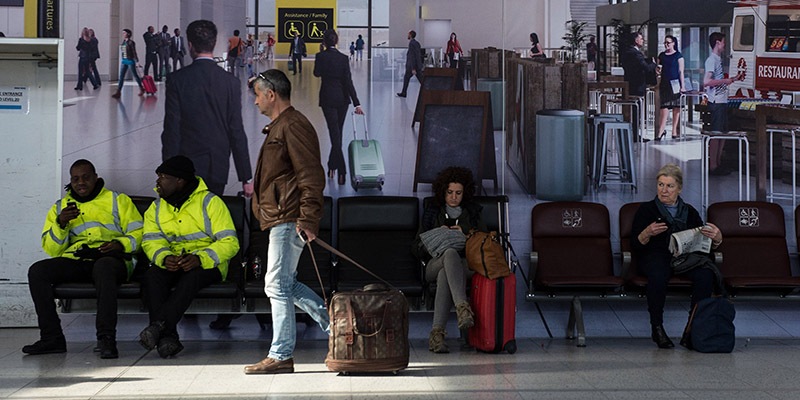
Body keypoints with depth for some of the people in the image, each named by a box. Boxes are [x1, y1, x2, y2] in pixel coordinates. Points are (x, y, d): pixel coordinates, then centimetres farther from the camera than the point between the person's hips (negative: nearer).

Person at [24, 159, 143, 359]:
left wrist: (120, 244, -13)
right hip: (73, 259, 4)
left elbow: (138, 234, 9)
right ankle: (52, 338, -22)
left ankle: (107, 338, -43)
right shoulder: (60, 207, 22)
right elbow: (52, 249, 13)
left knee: (104, 267, -41)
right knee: (37, 271, -24)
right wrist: (61, 223, -5)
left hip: (110, 258, -4)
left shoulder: (118, 200, 16)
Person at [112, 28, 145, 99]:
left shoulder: (131, 42, -12)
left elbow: (134, 52, -14)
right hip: (124, 61, 7)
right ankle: (118, 92, -4)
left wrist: (137, 61, -16)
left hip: (130, 61, -7)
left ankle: (141, 89, 23)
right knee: (121, 76, -1)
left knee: (135, 75, 6)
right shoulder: (123, 42, 10)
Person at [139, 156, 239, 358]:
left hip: (207, 264, -4)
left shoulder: (211, 202, -4)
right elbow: (151, 241, 1)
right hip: (171, 264, 4)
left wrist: (200, 258, -27)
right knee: (152, 275, -29)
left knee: (192, 276, -38)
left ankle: (159, 325, -46)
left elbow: (229, 242, -11)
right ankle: (167, 337, -39)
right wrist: (164, 257, -23)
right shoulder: (156, 208, 13)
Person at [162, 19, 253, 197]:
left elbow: (171, 130, -7)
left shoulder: (177, 79, -6)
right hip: (219, 169, 2)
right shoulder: (231, 82, -1)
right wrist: (246, 178, 3)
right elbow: (237, 132, -1)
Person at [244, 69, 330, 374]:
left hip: (288, 221, -11)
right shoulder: (278, 127, 23)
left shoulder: (293, 126, -11)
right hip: (280, 220, 11)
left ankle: (280, 356, -3)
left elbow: (311, 176, -19)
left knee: (278, 285, -8)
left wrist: (308, 218, -26)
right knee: (284, 284, 12)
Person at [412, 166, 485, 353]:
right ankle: (463, 307, -62)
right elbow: (416, 248, 16)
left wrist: (465, 235, 0)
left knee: (445, 275, -40)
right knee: (450, 253, -41)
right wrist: (436, 236, -3)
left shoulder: (473, 213, 24)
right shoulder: (432, 213, 23)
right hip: (435, 264, 0)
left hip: (466, 264, 0)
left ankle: (437, 333, -56)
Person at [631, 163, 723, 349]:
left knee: (706, 275, -32)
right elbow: (635, 245, 6)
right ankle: (657, 328, -26)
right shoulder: (647, 210, 14)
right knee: (658, 276, -39)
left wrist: (716, 238, -8)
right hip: (656, 255, -2)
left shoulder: (690, 212, 22)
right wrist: (647, 233, -16)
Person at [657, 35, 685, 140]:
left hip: (675, 83, -3)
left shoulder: (678, 55, 2)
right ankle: (662, 130, -5)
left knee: (676, 108, 0)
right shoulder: (661, 55, 13)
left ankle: (674, 131, 6)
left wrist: (682, 86, -6)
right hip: (664, 83, 3)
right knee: (664, 107, -4)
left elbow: (681, 71, -2)